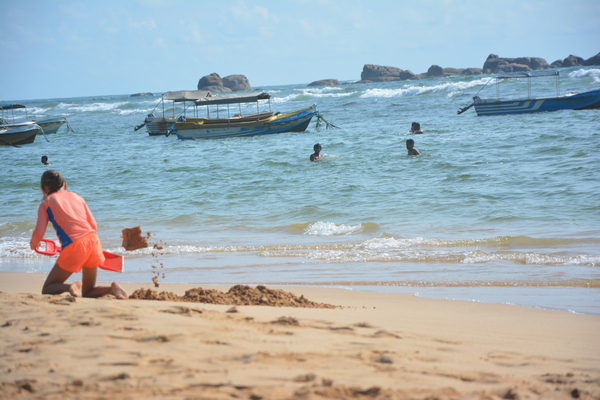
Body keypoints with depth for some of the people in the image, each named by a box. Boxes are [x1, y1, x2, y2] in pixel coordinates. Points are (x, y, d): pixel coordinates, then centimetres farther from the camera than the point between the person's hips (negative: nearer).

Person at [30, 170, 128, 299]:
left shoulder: (46, 203, 9)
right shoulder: (77, 197, 21)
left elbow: (39, 233, -1)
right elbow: (94, 225, 14)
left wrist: (33, 244, 22)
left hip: (73, 246, -5)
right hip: (93, 240, 5)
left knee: (47, 289, 11)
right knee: (88, 292, 19)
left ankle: (70, 287, -21)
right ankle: (112, 288, -11)